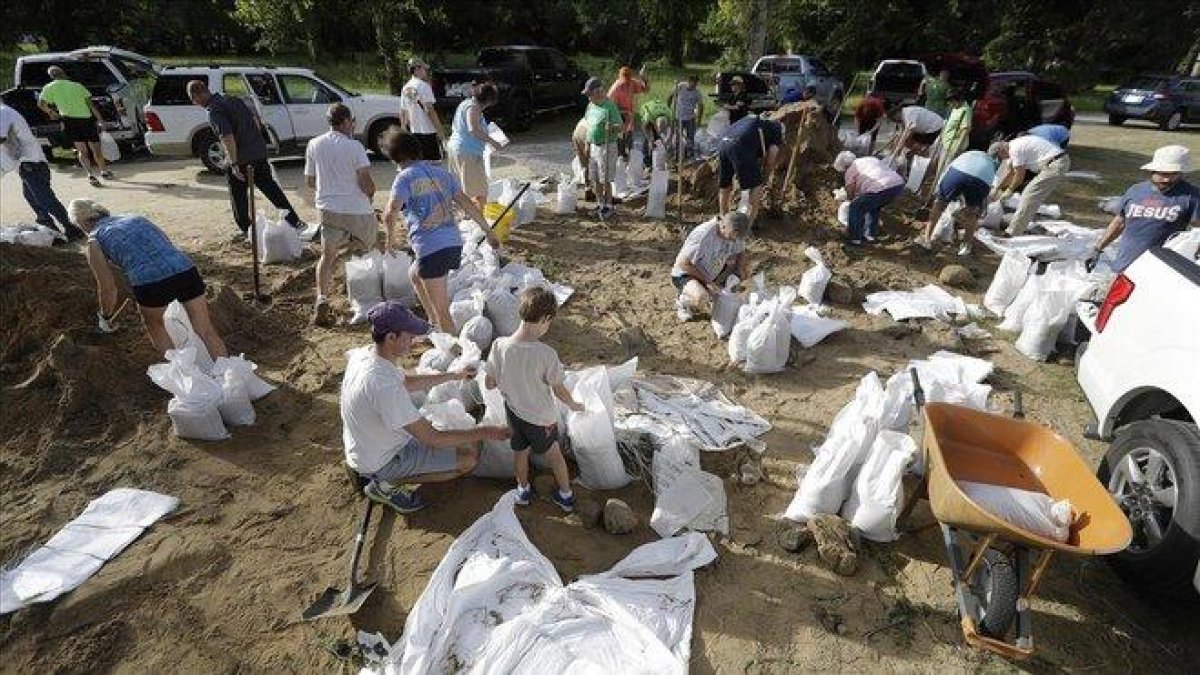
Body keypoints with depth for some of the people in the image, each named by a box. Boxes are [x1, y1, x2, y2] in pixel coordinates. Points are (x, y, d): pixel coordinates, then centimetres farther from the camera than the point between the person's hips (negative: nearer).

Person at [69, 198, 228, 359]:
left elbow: (108, 289, 17)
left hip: (149, 279, -3)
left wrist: (105, 317, 36)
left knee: (154, 325, 26)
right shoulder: (133, 218, 30)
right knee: (207, 332, 6)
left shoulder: (93, 242, 17)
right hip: (185, 267, 3)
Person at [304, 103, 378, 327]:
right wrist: (370, 192, 5)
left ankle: (322, 298, -12)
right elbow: (366, 182, -16)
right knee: (375, 247, 20)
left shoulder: (314, 145, 5)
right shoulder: (354, 146, -9)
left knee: (327, 256, 7)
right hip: (357, 210, -3)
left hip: (329, 209, 3)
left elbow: (309, 181, 12)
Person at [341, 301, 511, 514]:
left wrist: (454, 376, 8)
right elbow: (432, 439, -32)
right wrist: (486, 433, -24)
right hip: (381, 462, -8)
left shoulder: (363, 353, -9)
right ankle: (387, 484, -1)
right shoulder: (384, 385, -37)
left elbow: (407, 382, 11)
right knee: (469, 458, -8)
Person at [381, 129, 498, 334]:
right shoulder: (441, 171, 14)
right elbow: (466, 203, 11)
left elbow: (389, 215, -16)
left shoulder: (405, 177, -5)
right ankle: (435, 326, 38)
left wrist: (391, 238, 2)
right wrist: (488, 231, 16)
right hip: (454, 243, 8)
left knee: (442, 310, 1)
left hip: (430, 248, -8)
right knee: (414, 274, 33)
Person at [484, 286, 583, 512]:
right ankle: (566, 495, 41)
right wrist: (574, 406, 3)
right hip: (542, 417, -2)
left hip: (513, 412, 3)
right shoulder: (546, 354, -31)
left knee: (520, 451, 28)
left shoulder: (499, 345, -22)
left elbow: (490, 383, -8)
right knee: (553, 452, 24)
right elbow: (559, 391, -17)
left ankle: (523, 491, 50)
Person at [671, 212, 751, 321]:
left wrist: (739, 275, -15)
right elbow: (683, 263, -27)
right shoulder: (703, 235, -30)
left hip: (712, 273, 7)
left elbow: (741, 253, 5)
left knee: (746, 259, -4)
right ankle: (682, 302, -2)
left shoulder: (734, 234, -11)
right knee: (701, 299, -38)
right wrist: (706, 281, -25)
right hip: (686, 274, -7)